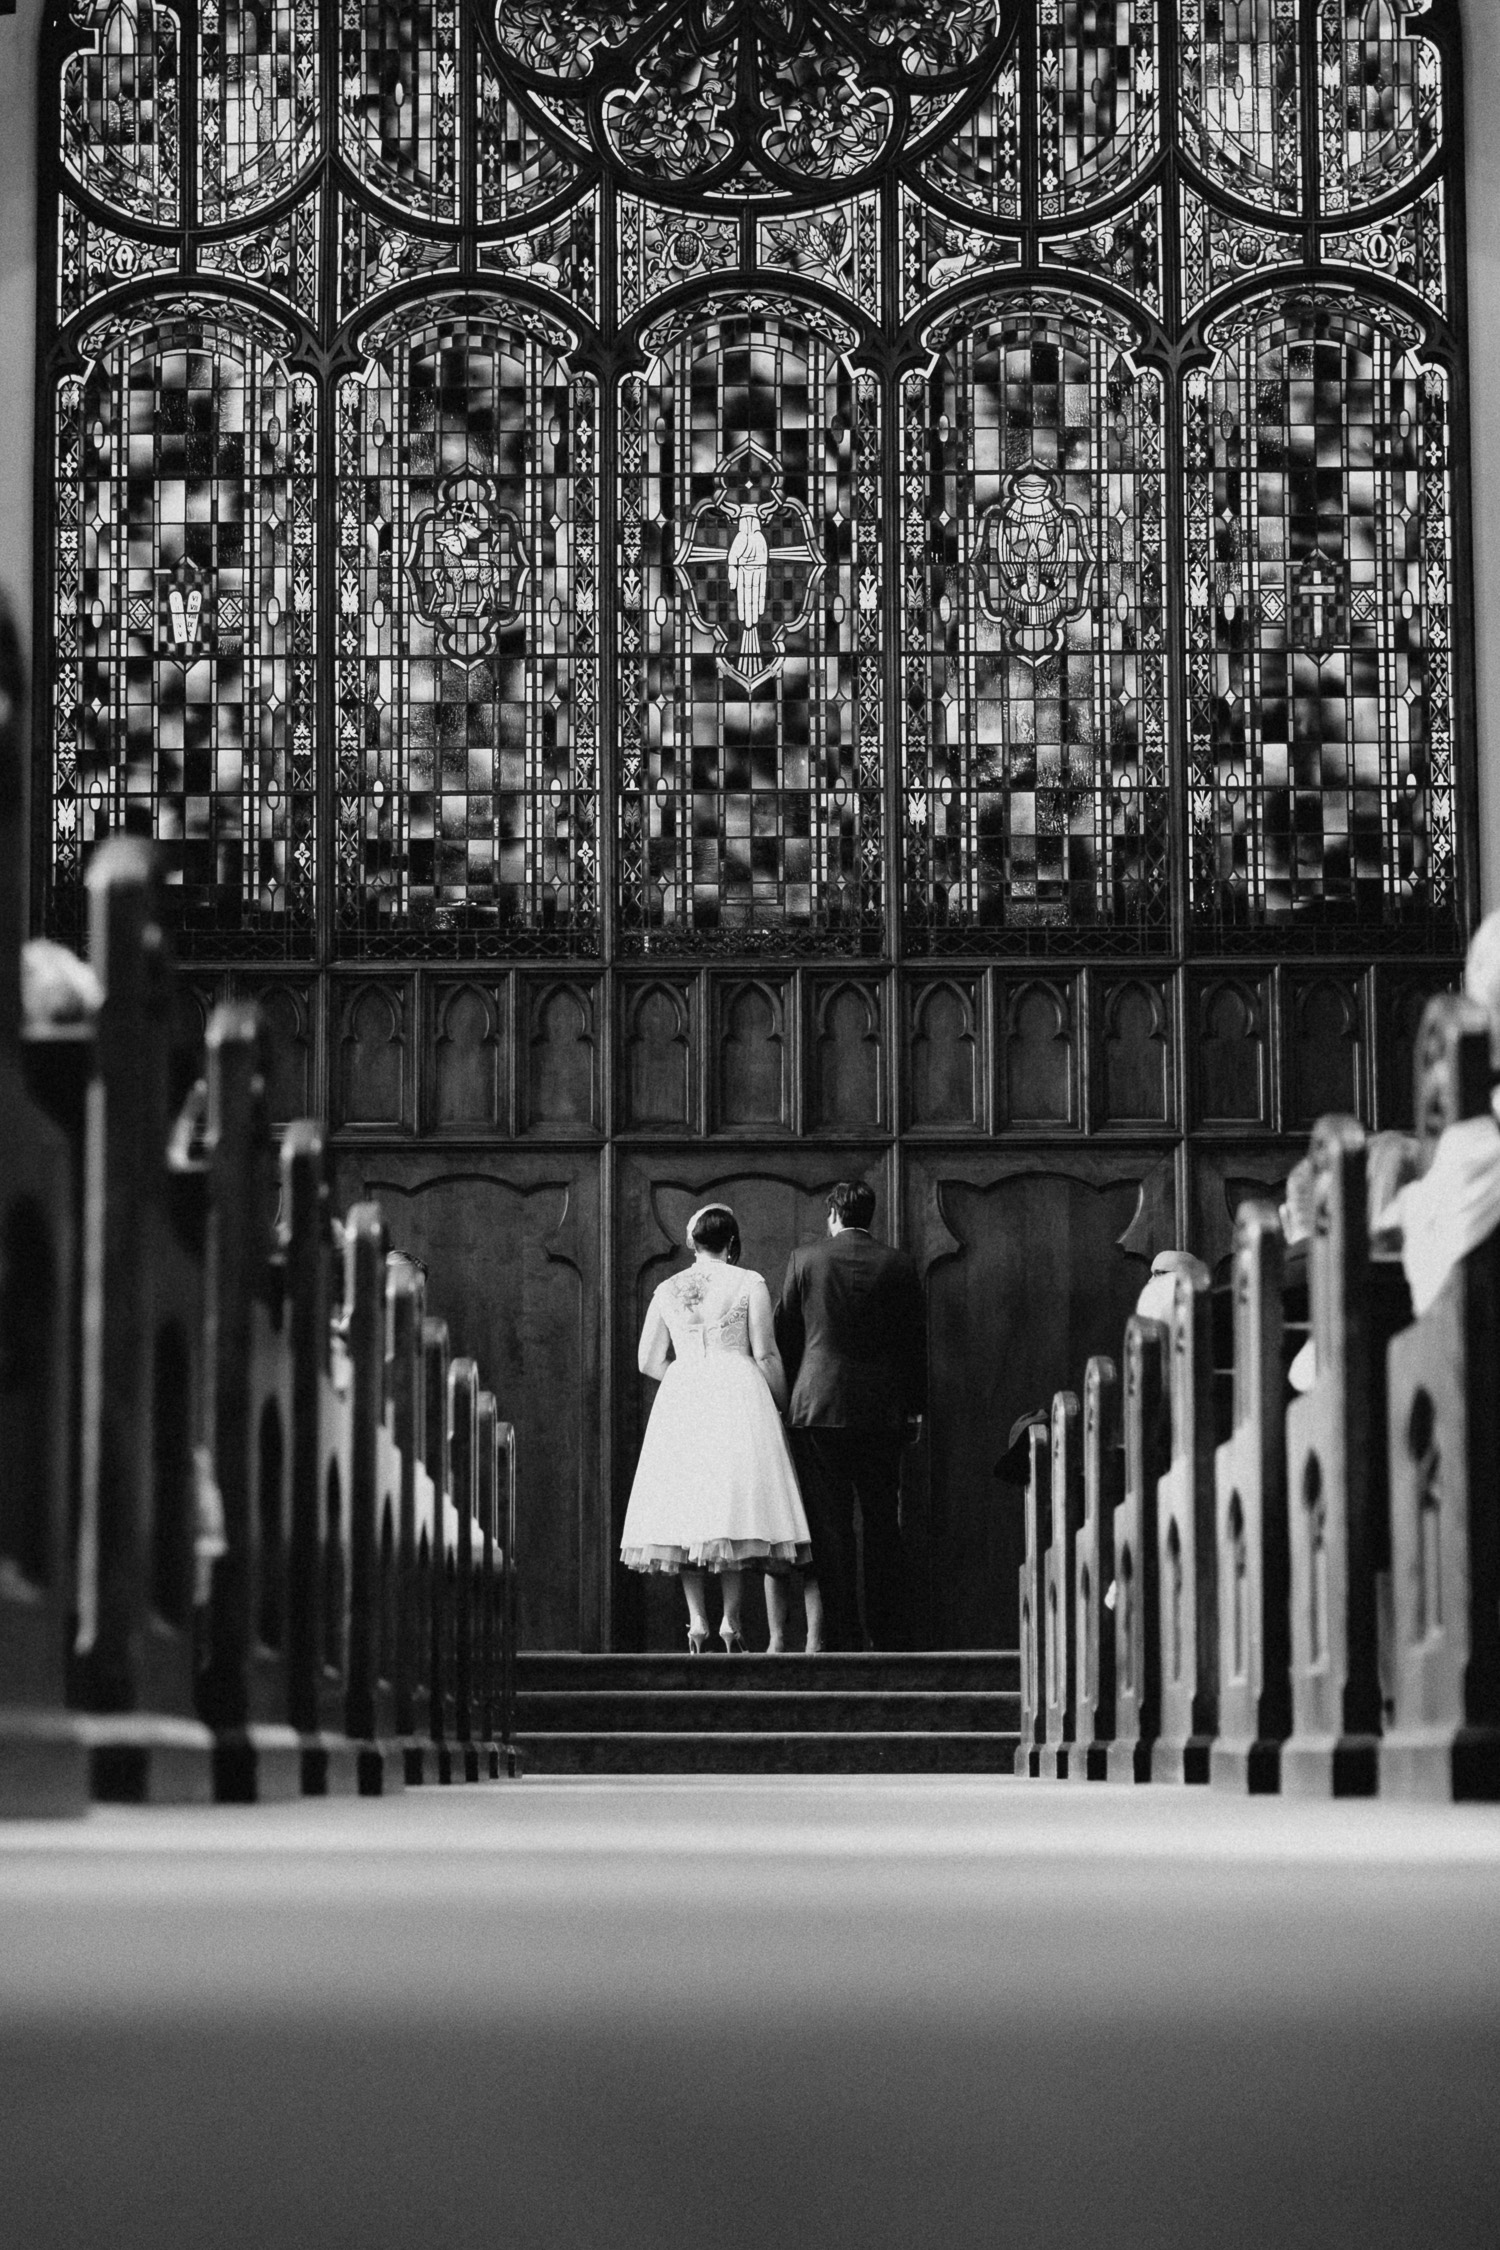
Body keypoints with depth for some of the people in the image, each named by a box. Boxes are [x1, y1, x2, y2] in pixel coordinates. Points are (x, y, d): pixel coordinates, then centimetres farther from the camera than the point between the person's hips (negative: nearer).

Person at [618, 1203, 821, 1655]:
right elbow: (765, 1355, -3)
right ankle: (731, 1622, -9)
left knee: (687, 1514, 4)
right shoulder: (749, 1284, 0)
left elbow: (648, 1360, 10)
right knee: (736, 1508, -2)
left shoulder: (668, 1291, 9)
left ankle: (697, 1621, -4)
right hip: (738, 1395, -3)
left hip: (680, 1399, 3)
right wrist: (783, 1405, 8)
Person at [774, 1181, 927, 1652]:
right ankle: (890, 1631, 9)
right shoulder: (897, 1265, 1)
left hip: (817, 1406, -1)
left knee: (829, 1525, 1)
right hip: (882, 1410, 2)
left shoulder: (804, 1259, -1)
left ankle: (843, 1632, -1)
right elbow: (915, 1339, 4)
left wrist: (789, 1396, 13)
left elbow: (785, 1335, 3)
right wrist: (915, 1405, 12)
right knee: (882, 1524, 9)